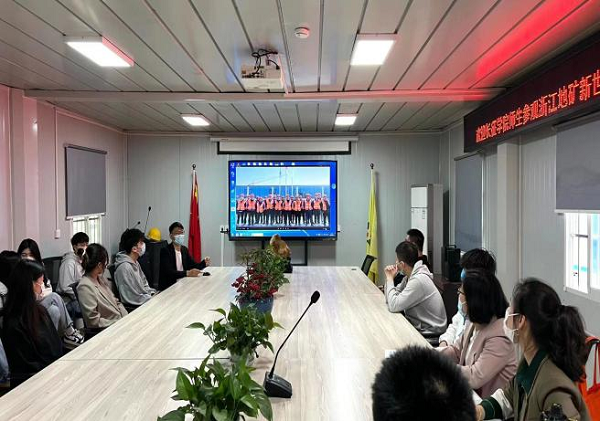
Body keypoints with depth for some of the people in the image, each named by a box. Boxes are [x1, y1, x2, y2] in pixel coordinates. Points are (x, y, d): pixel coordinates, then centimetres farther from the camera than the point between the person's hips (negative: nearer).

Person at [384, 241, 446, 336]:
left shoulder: (418, 280, -25)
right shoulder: (410, 276, 2)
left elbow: (393, 306, -25)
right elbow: (389, 299, 7)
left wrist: (389, 278, -16)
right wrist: (389, 278, -7)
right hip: (418, 324, 8)